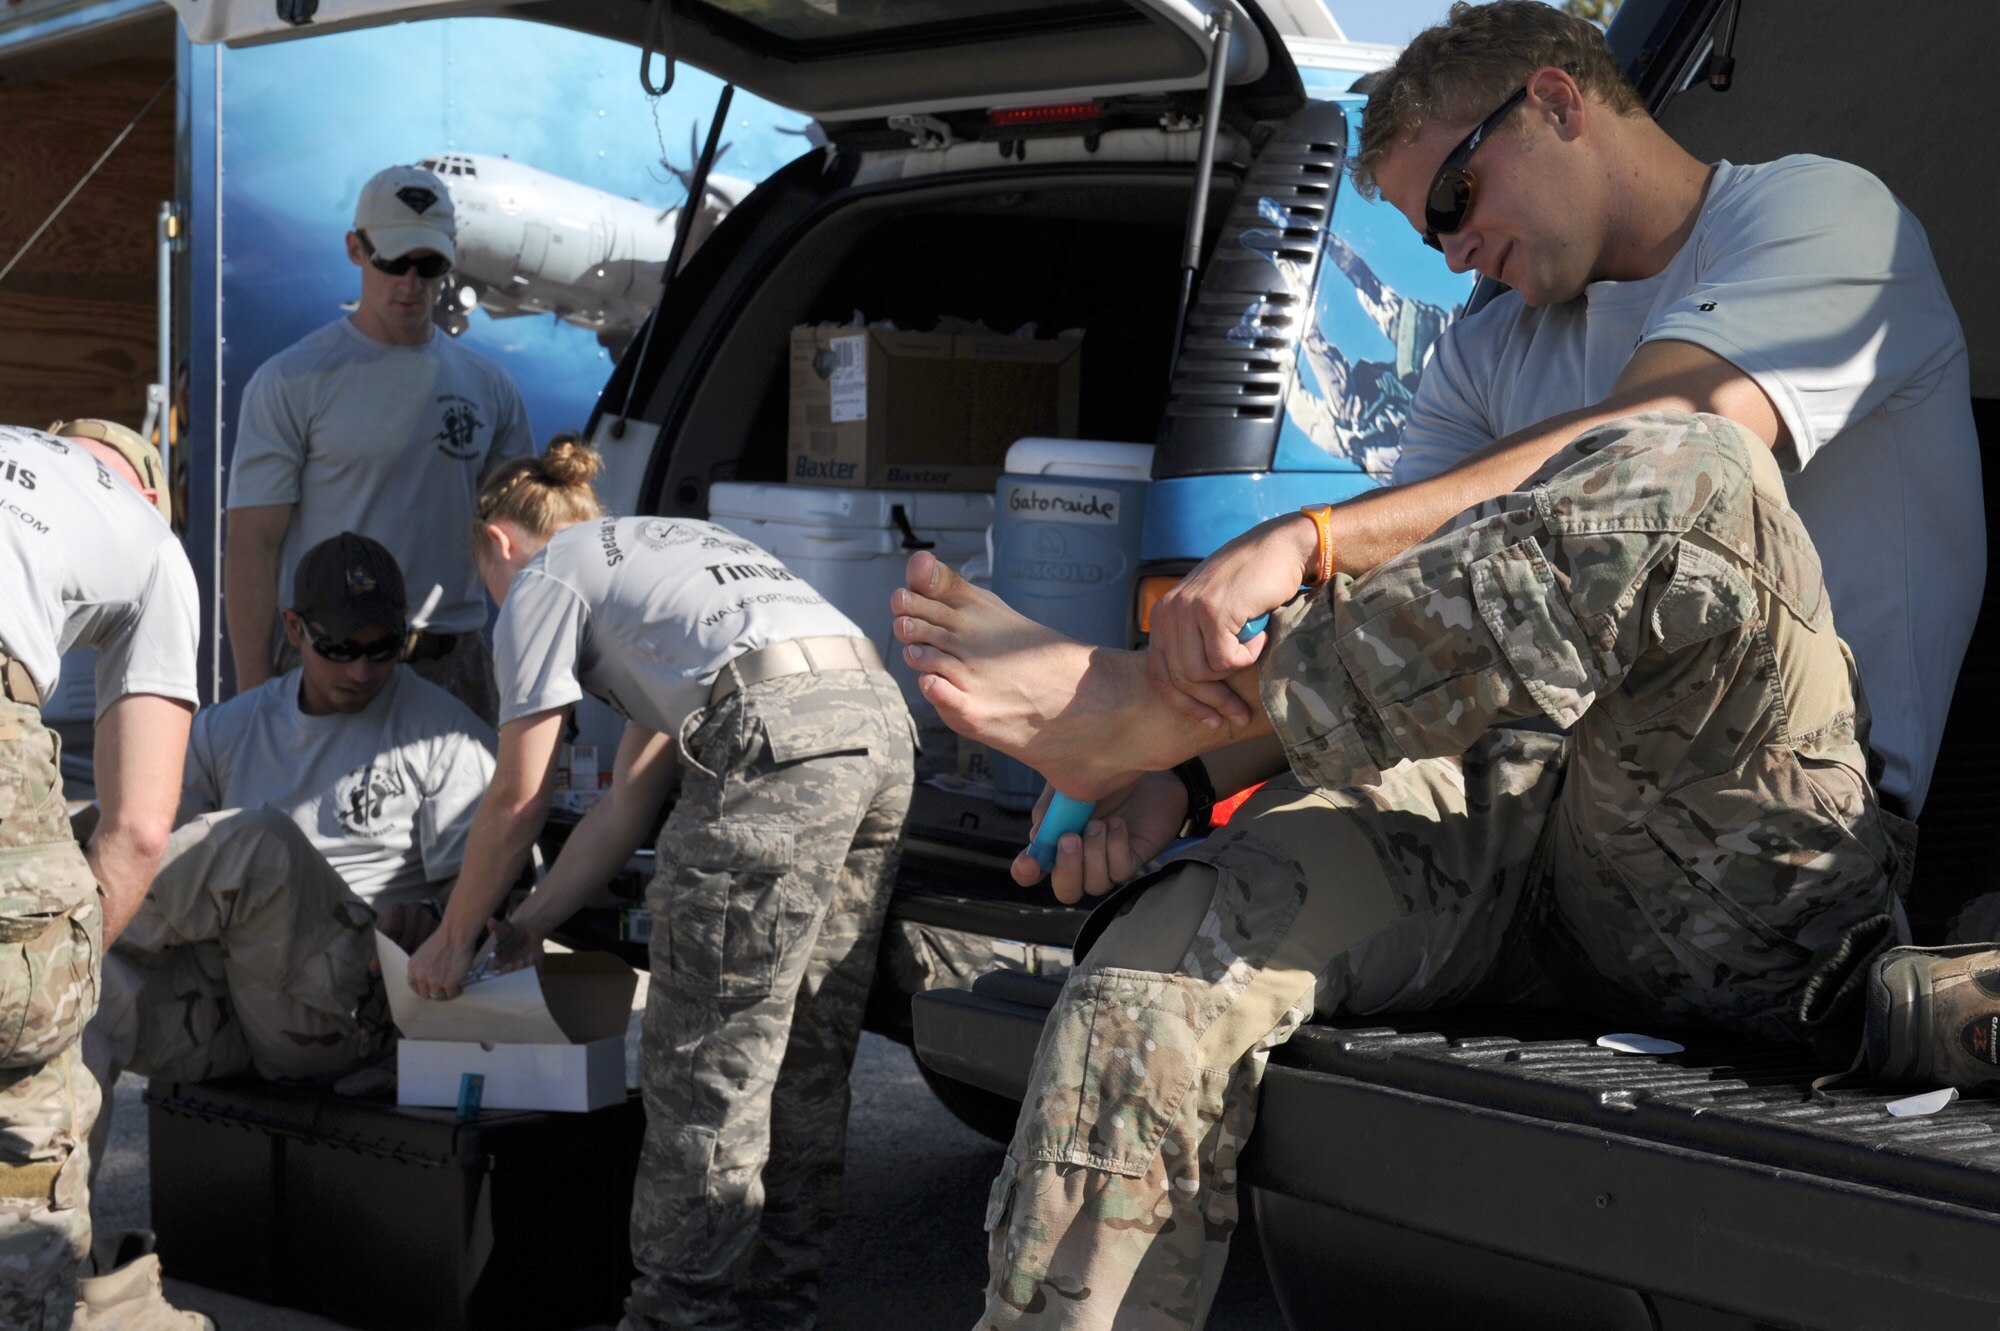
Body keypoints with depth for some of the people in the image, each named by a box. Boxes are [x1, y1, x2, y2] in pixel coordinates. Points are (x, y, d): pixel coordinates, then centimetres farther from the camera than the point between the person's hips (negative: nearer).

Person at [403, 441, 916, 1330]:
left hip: (777, 740, -9)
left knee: (705, 1063, -1)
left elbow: (517, 801, 13)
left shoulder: (541, 580, 13)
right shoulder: (661, 547, 35)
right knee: (804, 1058, 14)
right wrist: (528, 927, 34)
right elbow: (629, 806, 31)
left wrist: (455, 937, 26)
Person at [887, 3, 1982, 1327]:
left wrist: (1303, 543, -23)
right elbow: (1413, 659, 15)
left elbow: (1655, 439, -15)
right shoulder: (1487, 356, 27)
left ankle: (1125, 697, -21)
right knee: (1159, 967, -24)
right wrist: (1183, 777, -4)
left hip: (1766, 866, -5)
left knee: (1673, 480, -35)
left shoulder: (1821, 214, 6)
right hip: (1508, 817, 6)